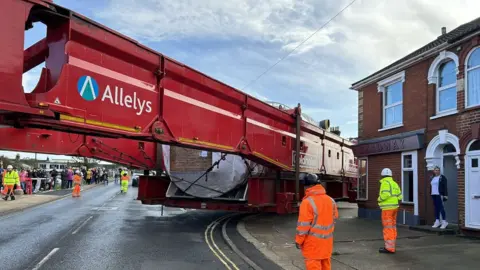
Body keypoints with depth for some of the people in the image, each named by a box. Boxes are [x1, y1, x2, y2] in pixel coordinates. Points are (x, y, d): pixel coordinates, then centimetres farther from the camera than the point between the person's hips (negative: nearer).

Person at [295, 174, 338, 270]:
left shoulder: (308, 202, -18)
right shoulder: (331, 200, 5)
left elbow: (303, 225, -17)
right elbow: (334, 219, 14)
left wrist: (298, 241, -7)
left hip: (313, 241, -7)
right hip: (327, 240, 7)